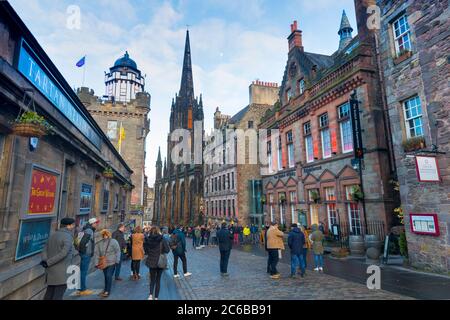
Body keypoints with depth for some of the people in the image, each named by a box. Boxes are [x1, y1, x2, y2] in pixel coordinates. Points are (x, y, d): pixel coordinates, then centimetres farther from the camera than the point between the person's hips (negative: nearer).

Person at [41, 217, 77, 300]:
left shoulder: (53, 235, 10)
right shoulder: (68, 237, -15)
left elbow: (45, 250, 5)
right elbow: (63, 253, -24)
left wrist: (45, 261, -10)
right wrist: (48, 263, -15)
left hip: (51, 270, 8)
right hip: (61, 272, -8)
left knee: (49, 292, 17)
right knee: (58, 295, -1)